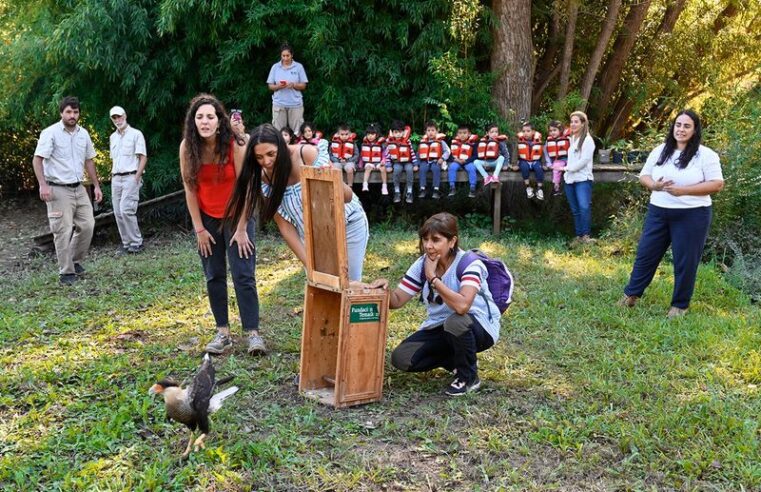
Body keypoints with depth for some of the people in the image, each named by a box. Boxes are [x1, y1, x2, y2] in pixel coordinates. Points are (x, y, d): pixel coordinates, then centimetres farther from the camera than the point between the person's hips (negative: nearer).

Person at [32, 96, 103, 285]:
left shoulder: (83, 133, 8)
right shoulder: (50, 133, -10)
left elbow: (89, 161, 17)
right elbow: (37, 160, -14)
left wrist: (96, 185, 15)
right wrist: (43, 185, -25)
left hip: (79, 188, 6)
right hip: (59, 190, -6)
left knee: (87, 225, 5)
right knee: (63, 231, -4)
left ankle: (75, 260, 25)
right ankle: (66, 272, 5)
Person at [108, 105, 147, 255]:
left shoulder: (136, 134, -2)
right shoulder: (113, 137, 17)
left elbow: (143, 157, -7)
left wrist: (137, 177, -15)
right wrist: (112, 177, 12)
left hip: (130, 177, -7)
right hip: (116, 179, 7)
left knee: (126, 210, -16)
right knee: (118, 213, 4)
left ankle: (136, 242, -6)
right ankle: (127, 243, 11)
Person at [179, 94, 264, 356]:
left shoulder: (235, 145, -19)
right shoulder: (187, 147, -11)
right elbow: (189, 189, -6)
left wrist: (241, 228, -15)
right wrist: (199, 229, -5)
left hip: (236, 215, -3)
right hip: (206, 218, 3)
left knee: (243, 275, -9)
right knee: (214, 277, 5)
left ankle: (253, 332, -5)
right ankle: (223, 332, 13)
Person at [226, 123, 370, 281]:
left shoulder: (308, 154, -27)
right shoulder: (263, 180, -16)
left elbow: (348, 196, -22)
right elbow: (284, 226, -10)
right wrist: (309, 263, -17)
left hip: (349, 223, -2)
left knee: (351, 282, 6)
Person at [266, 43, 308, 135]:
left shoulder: (299, 67, 3)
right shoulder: (275, 67, 6)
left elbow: (303, 86, 4)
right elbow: (270, 86, 8)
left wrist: (294, 85, -16)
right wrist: (278, 86, -13)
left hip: (295, 103, -1)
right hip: (279, 103, 1)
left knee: (297, 131, -1)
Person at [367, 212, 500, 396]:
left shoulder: (470, 264, -23)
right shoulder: (422, 264, -6)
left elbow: (462, 305, -41)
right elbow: (396, 301, -3)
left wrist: (433, 278, -32)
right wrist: (385, 288, -25)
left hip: (479, 327, -6)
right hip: (439, 328, 6)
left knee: (455, 321, -40)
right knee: (401, 358, -13)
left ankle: (469, 376, -10)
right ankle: (461, 361, 10)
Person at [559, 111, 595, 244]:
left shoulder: (587, 140, -7)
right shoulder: (572, 139, 15)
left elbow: (584, 160, -14)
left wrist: (567, 168, -9)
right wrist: (566, 168, 6)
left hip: (583, 179, -7)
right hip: (570, 179, 7)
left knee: (584, 207, -21)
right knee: (575, 210, 8)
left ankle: (585, 236, -19)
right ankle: (578, 236, 12)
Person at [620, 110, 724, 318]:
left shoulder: (706, 155, -7)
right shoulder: (660, 151, 7)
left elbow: (717, 184, -11)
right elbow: (643, 176, 11)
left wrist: (683, 190, -19)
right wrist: (654, 185, -13)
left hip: (692, 215, -4)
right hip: (658, 212, 4)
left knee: (685, 261, 5)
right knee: (645, 254, 10)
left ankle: (680, 305, 19)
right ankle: (631, 294, 25)